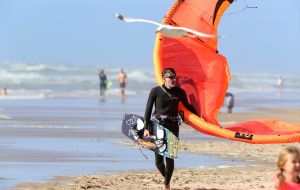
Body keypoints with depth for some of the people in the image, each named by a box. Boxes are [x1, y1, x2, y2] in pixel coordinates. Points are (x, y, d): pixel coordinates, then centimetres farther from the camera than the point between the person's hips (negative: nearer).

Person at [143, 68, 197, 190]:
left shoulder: (179, 92, 3)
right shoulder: (155, 91, -3)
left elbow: (187, 106, 18)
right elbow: (148, 110, -2)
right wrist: (146, 128, -8)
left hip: (173, 126, 1)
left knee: (169, 158, -3)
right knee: (158, 160, -2)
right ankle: (166, 177, 26)